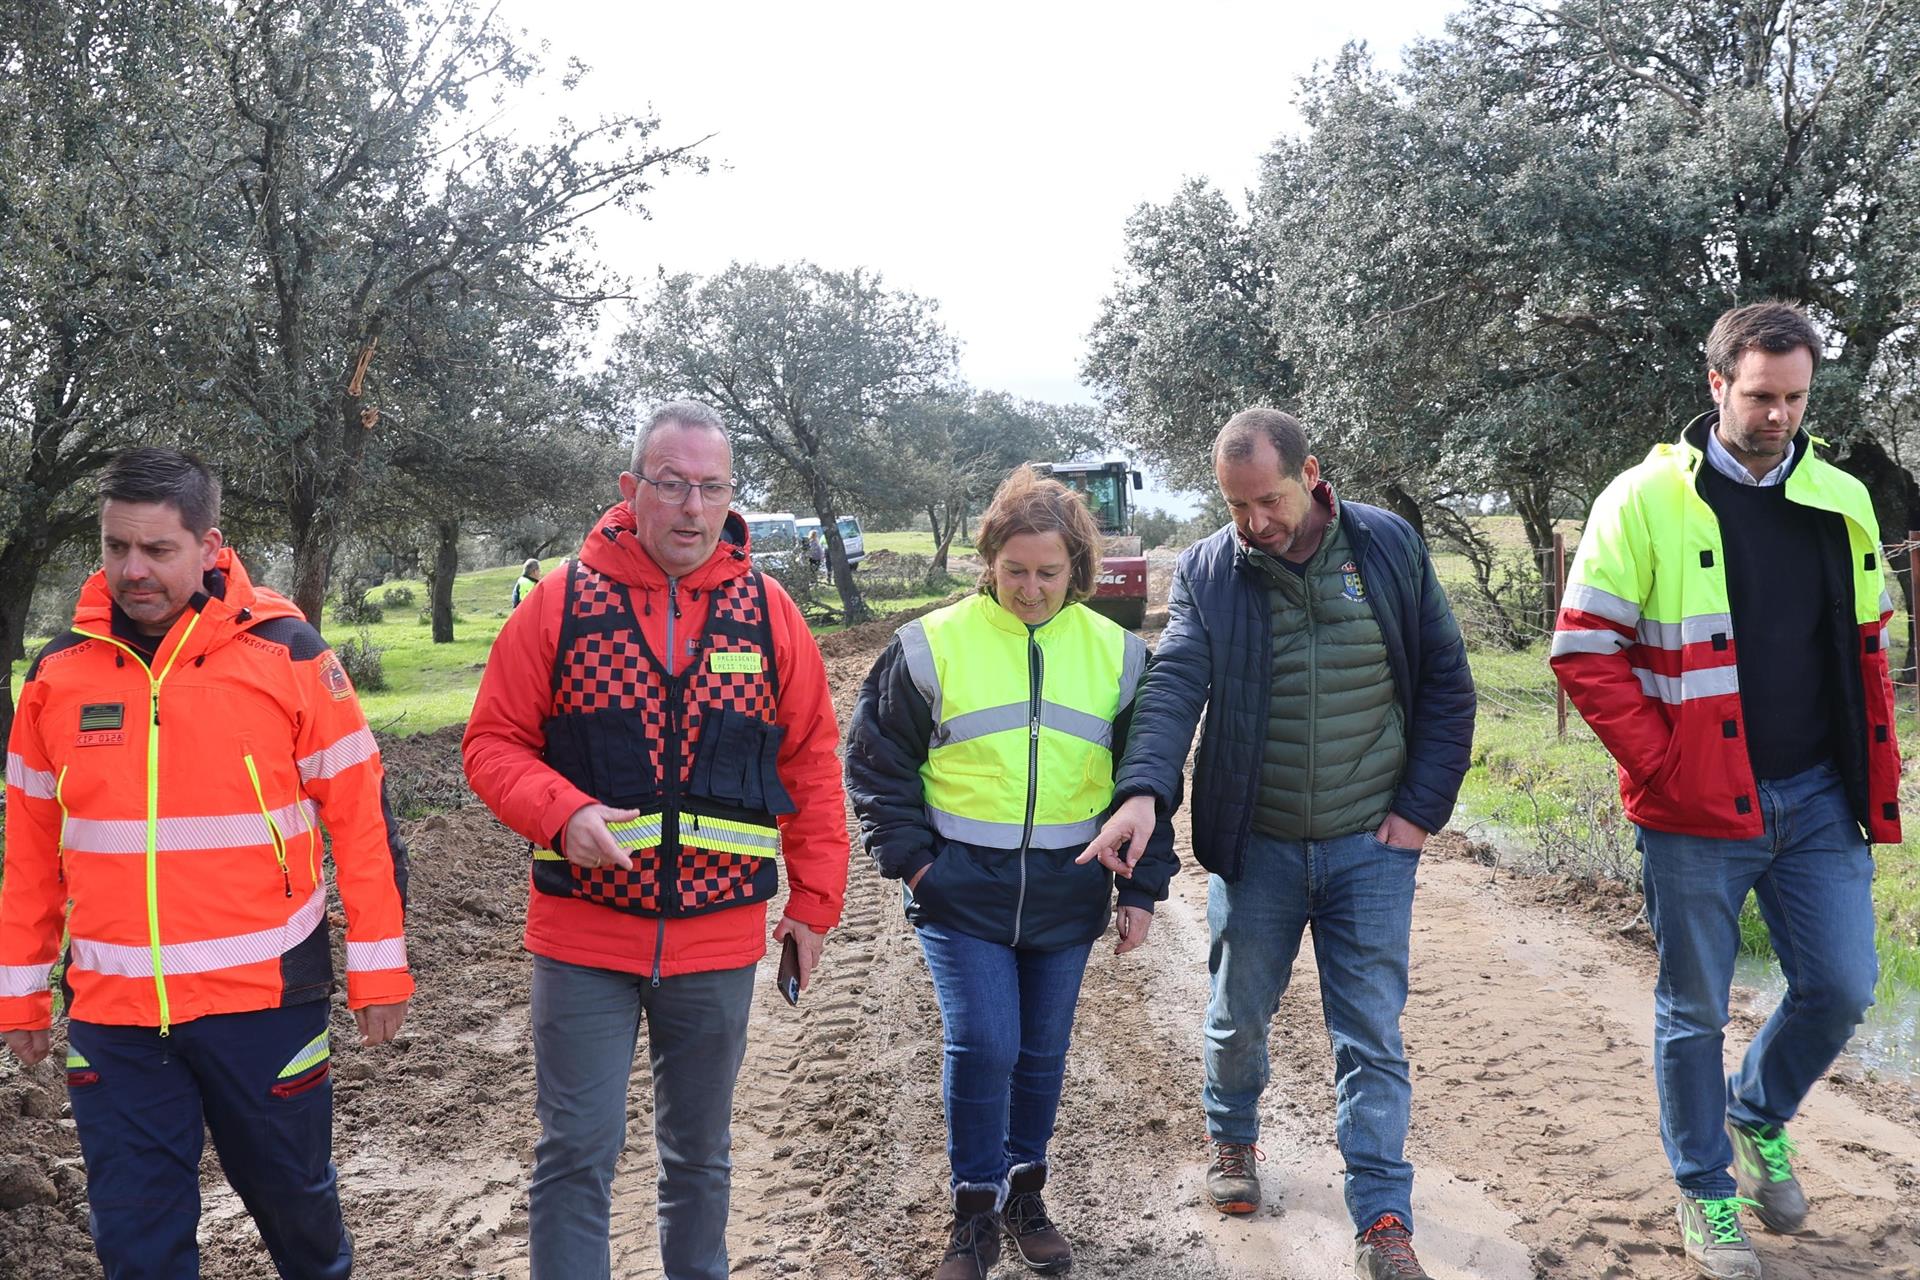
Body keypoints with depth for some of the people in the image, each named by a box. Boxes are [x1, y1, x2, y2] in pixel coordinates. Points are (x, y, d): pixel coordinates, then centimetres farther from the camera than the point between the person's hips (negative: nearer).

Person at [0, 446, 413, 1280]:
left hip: (264, 998, -2)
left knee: (292, 1194, 15)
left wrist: (377, 968, -4)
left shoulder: (286, 653, -7)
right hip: (111, 1015, 3)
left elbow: (360, 817, -4)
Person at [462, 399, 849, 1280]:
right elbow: (493, 743, -2)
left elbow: (811, 767, 5)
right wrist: (562, 813, -20)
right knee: (576, 1153, 3)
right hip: (584, 936, -2)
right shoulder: (561, 603, -5)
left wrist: (815, 900, 3)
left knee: (700, 1151, 19)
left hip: (720, 938, 2)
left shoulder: (768, 613, 0)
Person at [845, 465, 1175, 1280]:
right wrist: (911, 859, -6)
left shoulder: (1117, 653, 3)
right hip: (961, 889, -2)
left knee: (1043, 1051, 12)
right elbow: (876, 761, 2)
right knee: (982, 1046, -7)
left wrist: (1142, 890, 5)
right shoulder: (932, 645, -4)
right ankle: (975, 1212, 13)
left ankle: (1024, 1194, 32)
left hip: (1067, 896, 3)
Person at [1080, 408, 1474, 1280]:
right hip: (1254, 846, 1)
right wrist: (1144, 791, -37)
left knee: (1371, 1037, 3)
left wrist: (1422, 808, -4)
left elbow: (1446, 684, 1)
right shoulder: (1206, 572, -6)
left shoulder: (1390, 547, -5)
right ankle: (1233, 1138, 45)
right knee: (1239, 1014, 17)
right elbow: (1173, 686, -20)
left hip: (1371, 847, -1)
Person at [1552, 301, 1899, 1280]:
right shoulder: (1646, 500, -9)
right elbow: (1583, 651, -10)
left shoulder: (1839, 500, 6)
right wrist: (1658, 761, -13)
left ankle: (1760, 1115, 37)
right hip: (1697, 811, -4)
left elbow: (1865, 650, 15)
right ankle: (1705, 1193, 27)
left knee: (1841, 987, 8)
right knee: (1694, 1011, 8)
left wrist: (1877, 780, 10)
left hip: (1817, 799, 4)